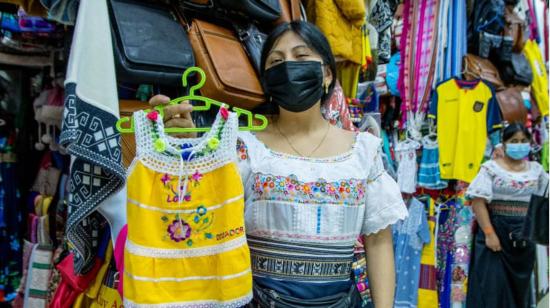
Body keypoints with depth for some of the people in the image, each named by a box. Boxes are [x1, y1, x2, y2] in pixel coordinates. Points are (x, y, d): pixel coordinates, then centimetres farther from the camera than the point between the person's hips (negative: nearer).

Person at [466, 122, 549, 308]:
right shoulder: (491, 168, -5)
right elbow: (478, 202, -12)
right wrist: (489, 233, -18)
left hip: (525, 236, 5)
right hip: (496, 231, -4)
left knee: (519, 286, 13)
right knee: (492, 285, -2)